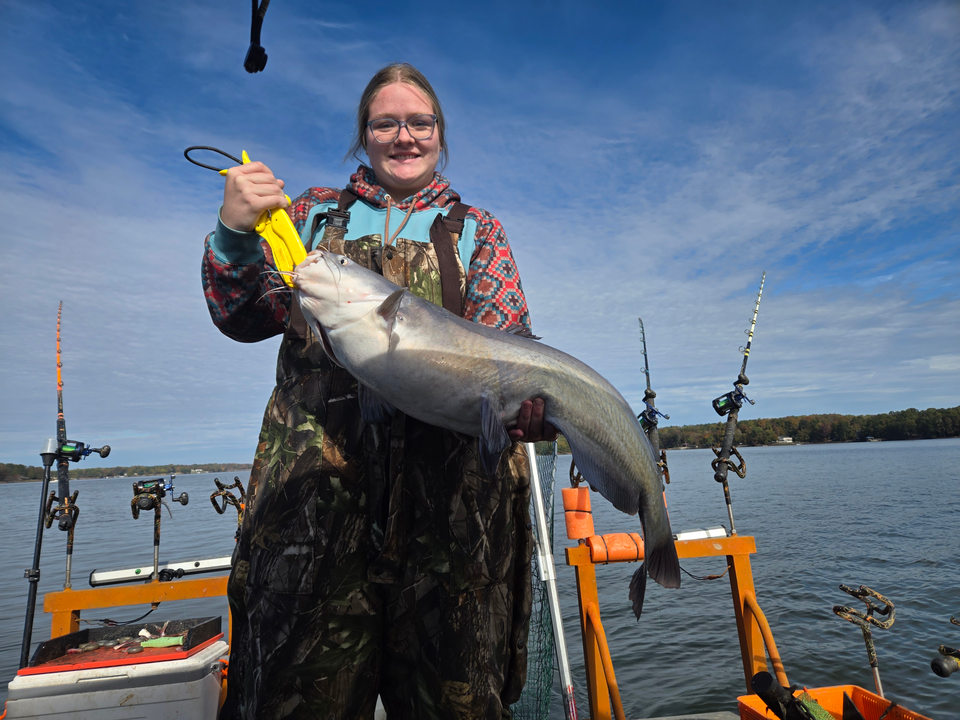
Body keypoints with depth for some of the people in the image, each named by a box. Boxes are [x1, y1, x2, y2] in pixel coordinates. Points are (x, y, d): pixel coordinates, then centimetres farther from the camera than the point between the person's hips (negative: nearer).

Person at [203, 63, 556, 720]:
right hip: (314, 480, 1)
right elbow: (244, 319, 11)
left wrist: (532, 407, -19)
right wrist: (233, 234, -8)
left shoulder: (476, 229, 15)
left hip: (449, 485, 0)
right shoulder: (314, 212, 17)